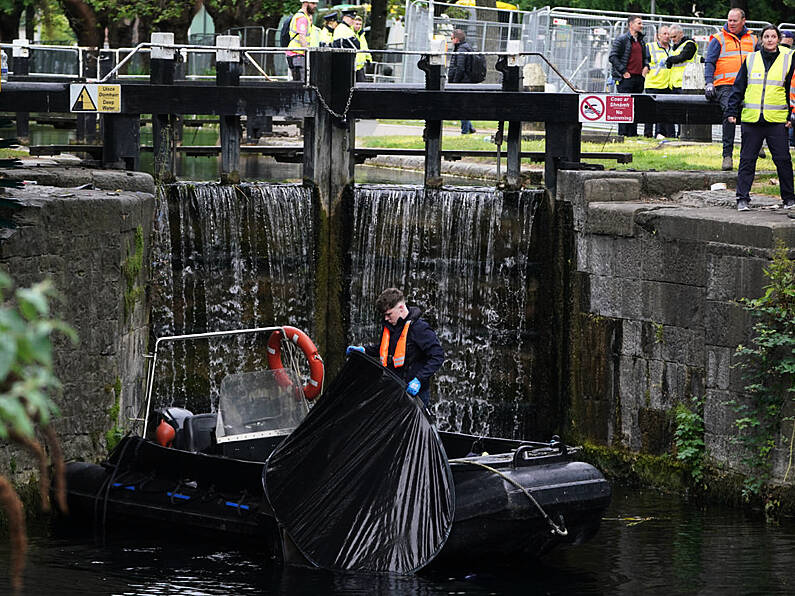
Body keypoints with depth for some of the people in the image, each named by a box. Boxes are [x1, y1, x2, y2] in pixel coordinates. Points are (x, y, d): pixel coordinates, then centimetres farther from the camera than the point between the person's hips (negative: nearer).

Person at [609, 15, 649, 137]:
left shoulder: (640, 40, 17)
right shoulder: (622, 39, -6)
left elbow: (644, 56, 30)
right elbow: (613, 57, -10)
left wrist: (645, 66, 9)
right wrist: (623, 71, -14)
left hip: (638, 77, 7)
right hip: (626, 78, -7)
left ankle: (633, 133, 11)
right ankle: (622, 133, -7)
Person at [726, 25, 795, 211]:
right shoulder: (751, 60, 8)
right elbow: (738, 88, 11)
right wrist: (732, 111, 4)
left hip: (777, 120, -1)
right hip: (751, 119, 1)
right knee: (747, 160, 2)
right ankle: (743, 198, 7)